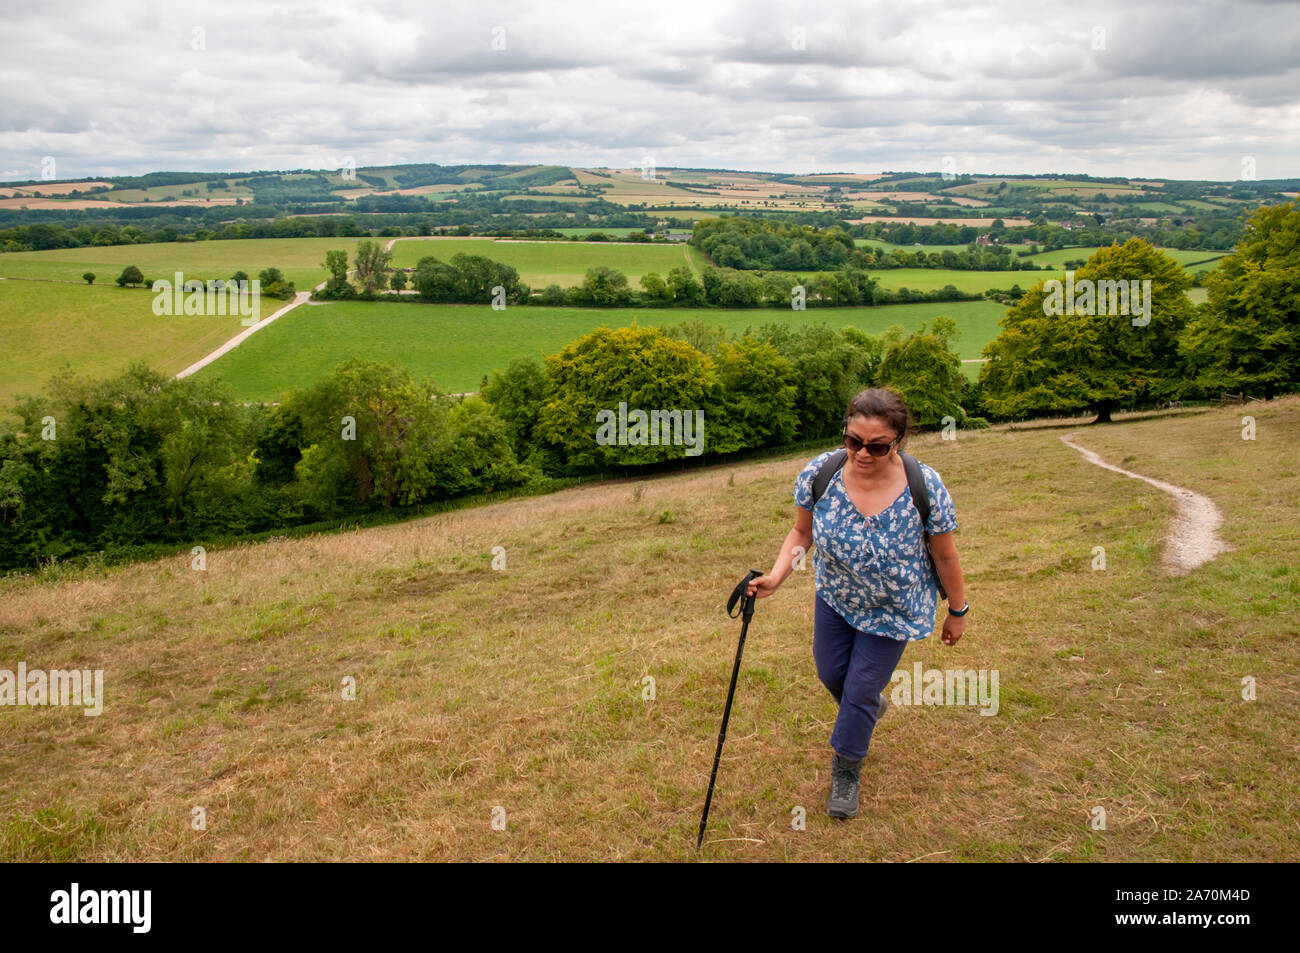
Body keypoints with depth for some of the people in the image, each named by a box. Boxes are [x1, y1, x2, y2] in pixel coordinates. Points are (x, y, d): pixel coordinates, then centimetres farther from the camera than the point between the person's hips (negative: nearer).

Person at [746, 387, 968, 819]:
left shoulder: (925, 488, -28)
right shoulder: (819, 474, -23)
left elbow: (945, 557, -14)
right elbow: (802, 531, -7)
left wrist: (957, 612, -2)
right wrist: (776, 577, -22)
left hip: (892, 612, -3)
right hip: (835, 598, 3)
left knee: (860, 692, 5)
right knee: (831, 674, 19)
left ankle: (845, 771, 34)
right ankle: (870, 708, 56)